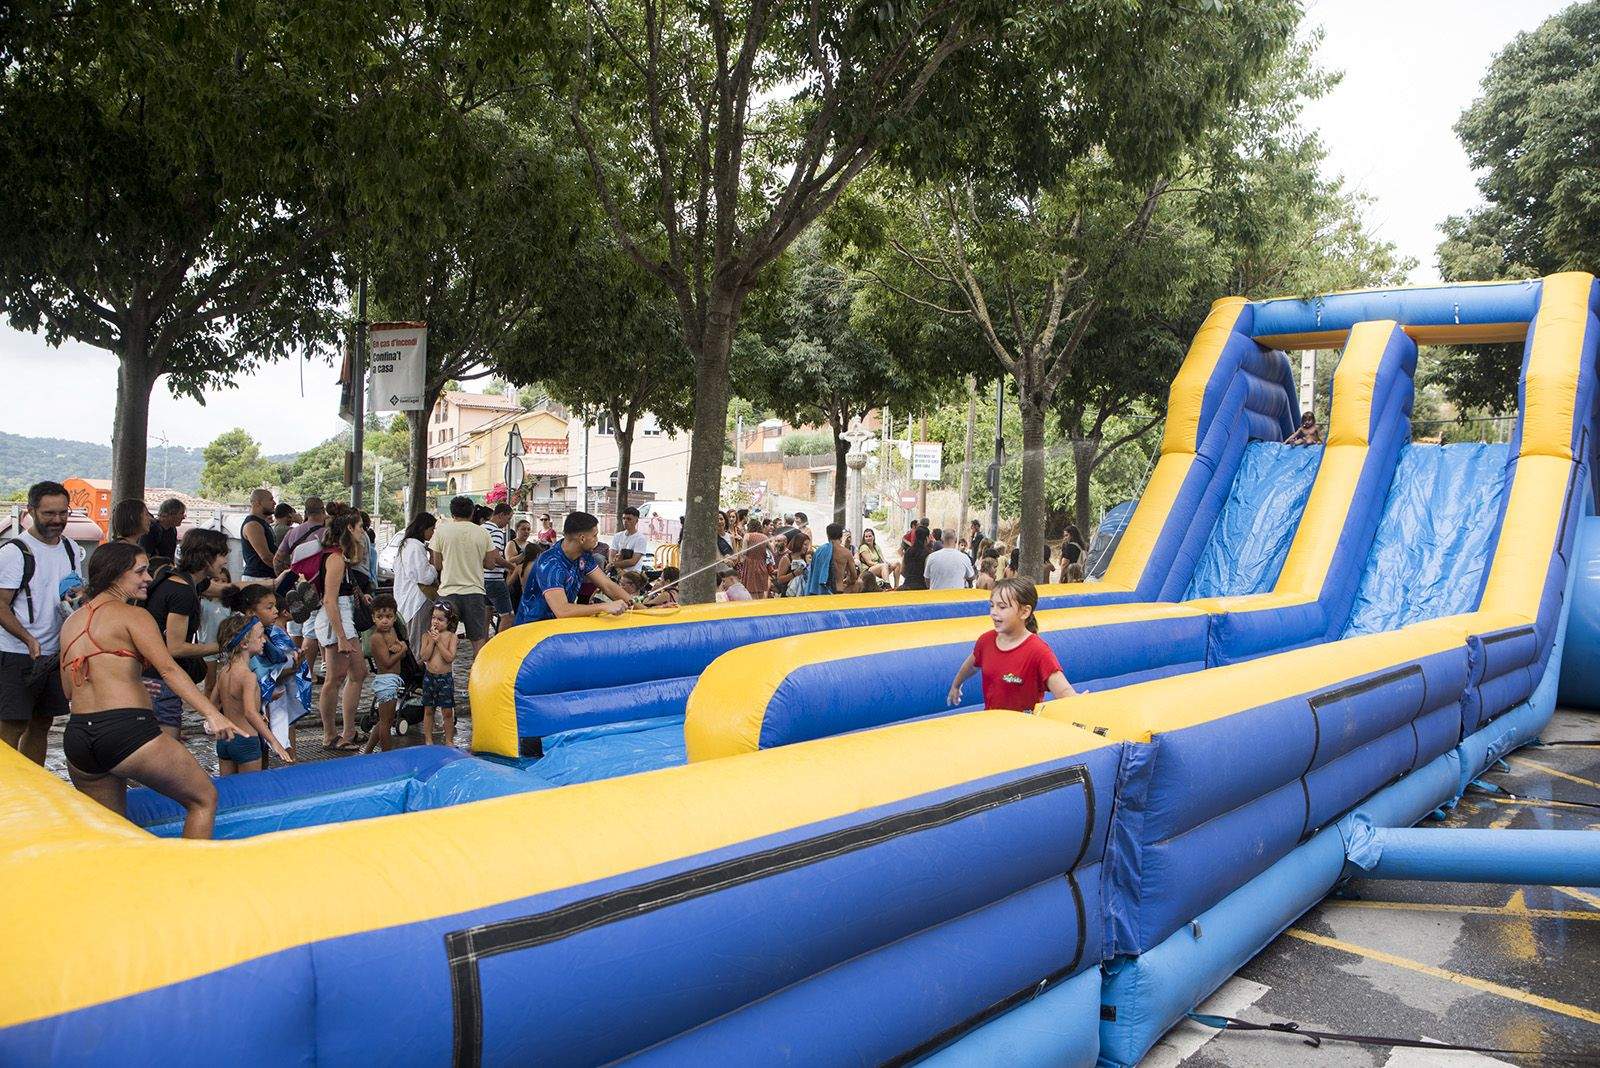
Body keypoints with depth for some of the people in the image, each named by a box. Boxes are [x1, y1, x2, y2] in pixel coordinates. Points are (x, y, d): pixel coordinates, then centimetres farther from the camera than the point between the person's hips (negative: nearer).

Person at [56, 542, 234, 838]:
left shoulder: (70, 622, 18)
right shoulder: (132, 615, -3)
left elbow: (69, 689, 21)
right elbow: (168, 669, -15)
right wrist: (213, 714, -21)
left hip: (77, 736, 8)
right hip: (126, 730, -8)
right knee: (204, 798, 3)